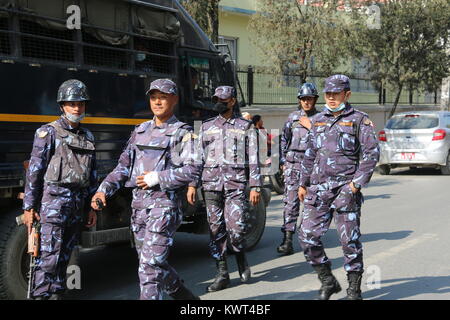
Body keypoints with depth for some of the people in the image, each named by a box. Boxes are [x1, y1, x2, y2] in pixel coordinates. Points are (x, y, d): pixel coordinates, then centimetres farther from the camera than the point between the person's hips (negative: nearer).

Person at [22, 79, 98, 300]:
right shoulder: (48, 133, -3)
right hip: (52, 201, -6)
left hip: (77, 204, 6)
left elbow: (92, 175, 19)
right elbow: (34, 171, -6)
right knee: (48, 258, -9)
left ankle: (56, 295, 19)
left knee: (64, 258, 11)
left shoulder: (87, 137, 15)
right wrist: (29, 207, -10)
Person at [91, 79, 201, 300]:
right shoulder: (140, 131, 17)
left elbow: (192, 170, -12)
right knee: (155, 263, 15)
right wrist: (104, 190, 1)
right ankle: (184, 295, 34)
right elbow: (124, 166, 14)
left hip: (163, 205, -7)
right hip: (138, 205, 7)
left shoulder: (182, 133, -2)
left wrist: (157, 178, -15)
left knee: (150, 265, -12)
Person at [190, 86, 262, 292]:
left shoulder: (245, 127, 8)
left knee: (236, 228, -11)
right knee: (216, 230, 2)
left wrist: (255, 187, -2)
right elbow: (199, 157, 14)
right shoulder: (206, 127, 15)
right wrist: (193, 184, 6)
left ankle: (241, 260, 19)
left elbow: (253, 159, 5)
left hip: (236, 184, -3)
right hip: (211, 184, 3)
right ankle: (222, 274, 10)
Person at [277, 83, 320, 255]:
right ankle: (287, 240, -8)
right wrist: (283, 161, 12)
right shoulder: (292, 117, 12)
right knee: (290, 202, -6)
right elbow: (284, 140, 18)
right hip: (292, 165, 1)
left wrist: (310, 127, -10)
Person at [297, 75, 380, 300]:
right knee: (308, 236, -1)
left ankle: (354, 291, 13)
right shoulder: (319, 120, 15)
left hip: (345, 188, -5)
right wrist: (303, 183, 18)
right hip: (318, 189, 5)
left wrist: (357, 183, -13)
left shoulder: (359, 120, 0)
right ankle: (328, 281, 16)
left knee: (350, 240, 0)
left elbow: (372, 153, -6)